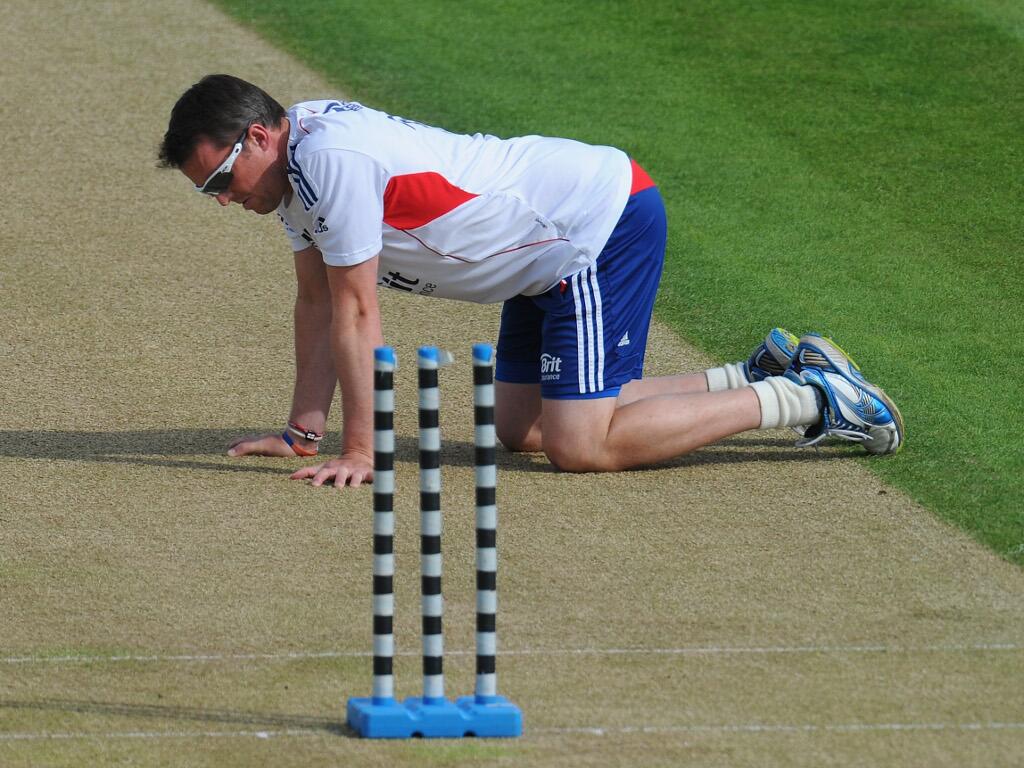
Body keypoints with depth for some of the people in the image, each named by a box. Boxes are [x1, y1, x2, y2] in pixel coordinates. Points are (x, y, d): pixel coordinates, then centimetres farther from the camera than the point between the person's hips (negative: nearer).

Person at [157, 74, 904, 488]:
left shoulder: (328, 155, -22)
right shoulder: (296, 164, 8)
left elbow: (356, 312, -21)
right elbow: (319, 302, 14)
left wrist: (359, 451, -18)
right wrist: (303, 430, 10)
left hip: (607, 222, -11)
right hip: (555, 257, 11)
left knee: (580, 446, -17)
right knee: (520, 425, 14)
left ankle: (806, 400, -7)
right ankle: (759, 375, 19)